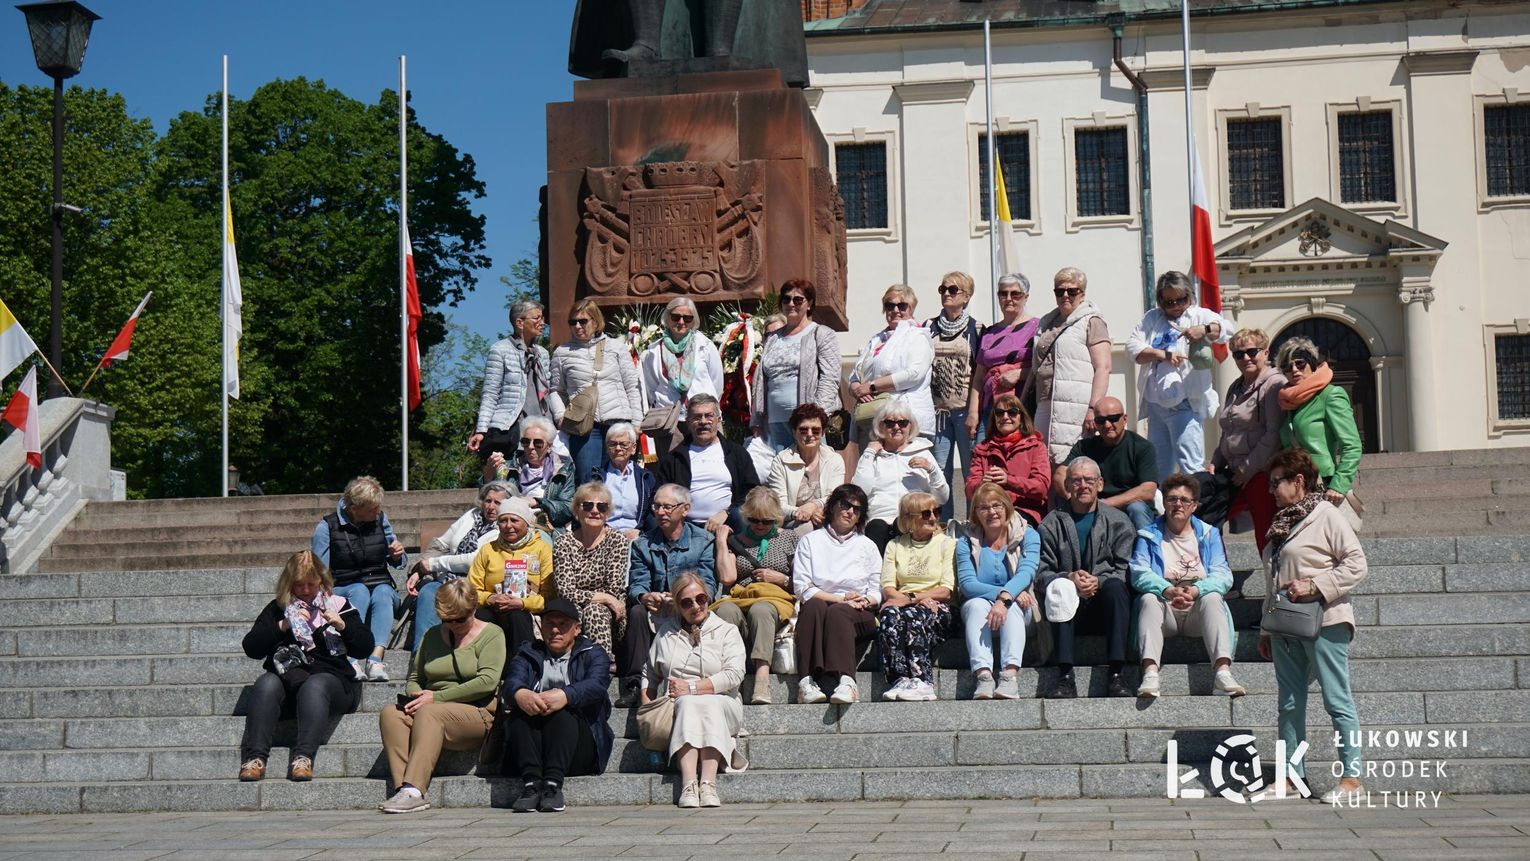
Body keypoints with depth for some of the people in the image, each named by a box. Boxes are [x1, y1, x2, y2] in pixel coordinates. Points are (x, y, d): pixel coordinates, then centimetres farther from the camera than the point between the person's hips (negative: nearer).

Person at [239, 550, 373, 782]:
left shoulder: (338, 605, 14)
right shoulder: (278, 609, 17)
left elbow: (364, 648, 7)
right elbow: (251, 648, 5)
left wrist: (342, 626, -9)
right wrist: (283, 626, -8)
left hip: (333, 678, -2)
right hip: (288, 677, 2)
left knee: (315, 685, -36)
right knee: (266, 684, -31)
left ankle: (303, 758, -51)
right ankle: (255, 757, -42)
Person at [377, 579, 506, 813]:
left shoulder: (491, 634, 4)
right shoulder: (432, 635, 20)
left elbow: (487, 681, -10)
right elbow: (414, 678, 22)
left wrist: (437, 697, -13)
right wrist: (415, 695, -5)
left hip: (476, 713, -5)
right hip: (432, 709, 5)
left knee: (428, 713, -35)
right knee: (390, 713, -24)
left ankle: (414, 791, -46)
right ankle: (402, 790, -38)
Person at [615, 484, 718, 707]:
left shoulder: (704, 541, 5)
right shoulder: (643, 544, 12)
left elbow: (707, 585, -6)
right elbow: (637, 584, 1)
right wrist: (644, 597, -25)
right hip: (656, 610, 2)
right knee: (638, 611, -29)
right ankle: (634, 684, -31)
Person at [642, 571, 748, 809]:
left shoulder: (727, 631, 12)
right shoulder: (665, 632, 21)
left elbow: (734, 675, -3)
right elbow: (649, 675, 20)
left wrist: (692, 687, -12)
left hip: (720, 707, -1)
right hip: (674, 707, 1)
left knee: (704, 704, -36)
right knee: (688, 705, -34)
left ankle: (708, 784, -48)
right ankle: (689, 785, -49)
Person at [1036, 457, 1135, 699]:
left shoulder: (1118, 522, 11)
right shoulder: (1052, 525, 12)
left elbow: (1126, 570, 0)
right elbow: (1042, 573, 2)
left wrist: (1098, 582, -19)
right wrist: (1069, 578, -18)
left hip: (1105, 603, 0)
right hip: (1071, 606, 0)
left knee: (1114, 586, -32)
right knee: (1058, 587, -31)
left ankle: (1116, 676, -37)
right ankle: (1065, 677, -38)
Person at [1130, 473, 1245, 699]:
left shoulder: (1209, 534, 16)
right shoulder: (1149, 536, 13)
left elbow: (1223, 575, 0)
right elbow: (1139, 574, -5)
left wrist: (1196, 591, -22)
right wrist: (1169, 591, -25)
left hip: (1198, 612, 0)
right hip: (1164, 612, 0)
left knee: (1213, 598, -29)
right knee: (1149, 599, -30)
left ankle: (1222, 670, -42)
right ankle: (1150, 672, -45)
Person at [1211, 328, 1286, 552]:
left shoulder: (1274, 384, -7)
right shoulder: (1235, 388, 20)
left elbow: (1274, 434, -15)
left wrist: (1248, 469, -15)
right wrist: (1215, 463, 11)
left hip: (1263, 474, -8)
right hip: (1235, 475, 8)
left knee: (1267, 537, -7)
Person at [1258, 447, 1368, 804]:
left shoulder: (1326, 516, -6)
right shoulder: (1282, 523, 19)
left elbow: (1356, 564, -13)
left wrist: (1313, 586, -20)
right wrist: (1266, 629, 20)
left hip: (1323, 623, -8)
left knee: (1337, 701, -5)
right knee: (1289, 704, 8)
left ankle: (1352, 779, -4)